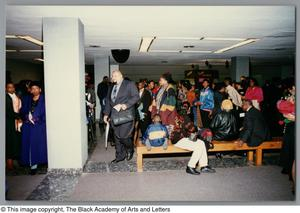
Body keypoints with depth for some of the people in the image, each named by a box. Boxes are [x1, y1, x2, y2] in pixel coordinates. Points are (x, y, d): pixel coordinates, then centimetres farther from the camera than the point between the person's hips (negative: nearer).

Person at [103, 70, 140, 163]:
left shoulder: (130, 84, 0)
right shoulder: (111, 88, 20)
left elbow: (136, 97, -9)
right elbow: (108, 101, 22)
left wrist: (126, 105, -21)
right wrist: (106, 114, 14)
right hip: (115, 116, 6)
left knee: (124, 136, -10)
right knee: (117, 137, 8)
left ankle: (130, 149, 20)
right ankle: (119, 156, 21)